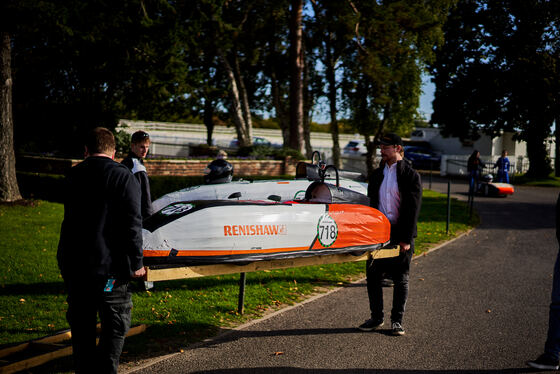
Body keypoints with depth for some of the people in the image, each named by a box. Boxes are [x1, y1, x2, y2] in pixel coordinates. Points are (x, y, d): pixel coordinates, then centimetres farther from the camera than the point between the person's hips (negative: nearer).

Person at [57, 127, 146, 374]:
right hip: (108, 265, -4)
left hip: (72, 264, 5)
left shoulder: (72, 176, 8)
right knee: (116, 326, 7)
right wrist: (136, 264, -6)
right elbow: (132, 224, -12)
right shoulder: (123, 177, -7)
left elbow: (70, 219, 13)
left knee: (81, 326, 15)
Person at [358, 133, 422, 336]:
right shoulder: (376, 174, 12)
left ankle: (397, 320, 15)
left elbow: (413, 209, -8)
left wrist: (407, 239, -13)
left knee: (401, 279, 5)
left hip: (400, 235, -5)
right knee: (373, 276, 6)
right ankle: (376, 317, 19)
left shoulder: (411, 175, -4)